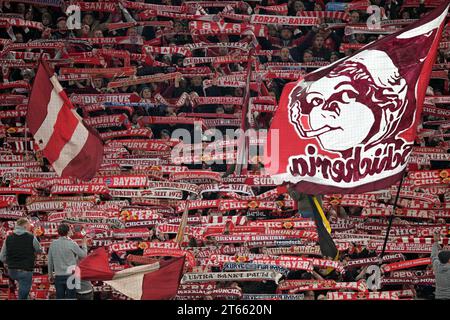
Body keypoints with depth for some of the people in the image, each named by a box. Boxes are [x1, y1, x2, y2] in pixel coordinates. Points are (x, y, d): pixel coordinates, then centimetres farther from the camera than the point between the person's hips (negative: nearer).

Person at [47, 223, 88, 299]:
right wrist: (84, 245, 18)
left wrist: (50, 274, 20)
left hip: (58, 276, 4)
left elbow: (50, 261, 8)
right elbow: (83, 255, 0)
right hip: (70, 275, -4)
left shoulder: (53, 244, 1)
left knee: (59, 297, 9)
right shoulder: (71, 244, -11)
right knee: (70, 298, 0)